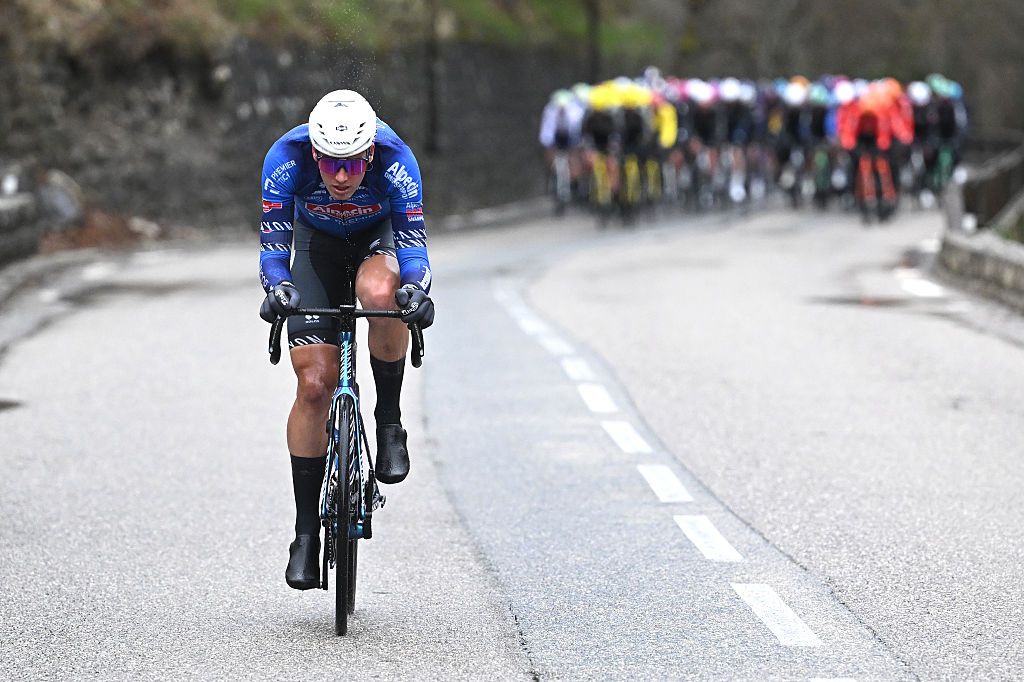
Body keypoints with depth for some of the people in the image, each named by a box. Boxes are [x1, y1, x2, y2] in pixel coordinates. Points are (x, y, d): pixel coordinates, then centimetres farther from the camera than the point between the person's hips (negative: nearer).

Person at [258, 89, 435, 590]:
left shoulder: (395, 159, -33)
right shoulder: (287, 157, -31)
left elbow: (414, 241, -30)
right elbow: (273, 241, -27)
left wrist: (415, 289, -49)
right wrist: (276, 287, -45)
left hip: (380, 235, -1)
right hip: (318, 243, 1)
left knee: (379, 292, -39)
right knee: (314, 383, -11)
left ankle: (389, 422, -15)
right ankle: (306, 532, -3)